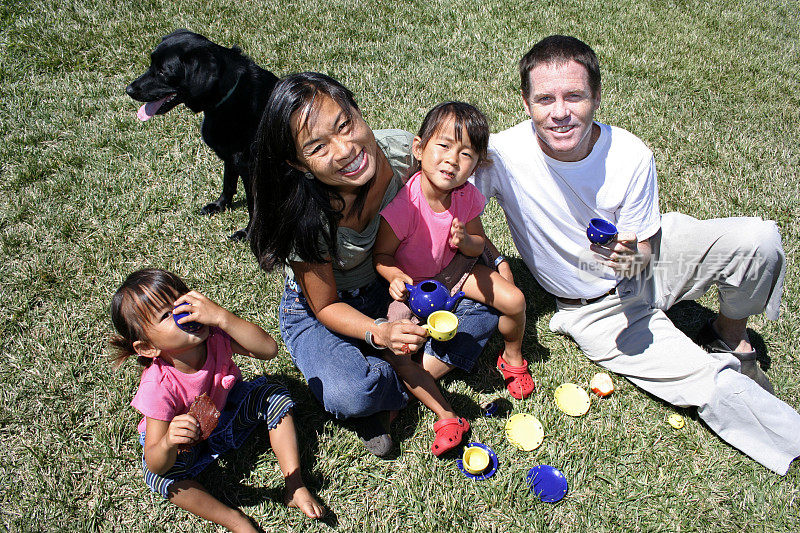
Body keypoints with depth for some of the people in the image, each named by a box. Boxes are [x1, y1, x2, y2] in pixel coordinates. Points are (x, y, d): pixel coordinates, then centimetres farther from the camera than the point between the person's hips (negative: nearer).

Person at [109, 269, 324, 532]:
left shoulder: (214, 335, -29)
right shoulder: (158, 387, -37)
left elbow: (268, 349, -40)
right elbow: (156, 465, -35)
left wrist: (221, 316, -50)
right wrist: (168, 443, -60)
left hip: (225, 407, 4)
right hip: (188, 440, -4)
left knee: (275, 396, -13)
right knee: (159, 475, -31)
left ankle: (295, 486, -9)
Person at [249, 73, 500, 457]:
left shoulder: (401, 150, -24)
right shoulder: (303, 218, -34)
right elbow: (325, 307, -19)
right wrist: (378, 333, -37)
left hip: (391, 283, 5)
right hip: (320, 309, -4)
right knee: (349, 396, -31)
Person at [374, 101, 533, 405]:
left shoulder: (467, 196, -15)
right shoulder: (403, 206, -32)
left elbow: (479, 244, -1)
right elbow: (381, 254, -17)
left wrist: (465, 241, -24)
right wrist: (396, 277, -38)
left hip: (455, 269, 4)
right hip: (412, 285, -4)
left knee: (514, 301, -7)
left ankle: (512, 356, 25)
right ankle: (444, 415, -6)